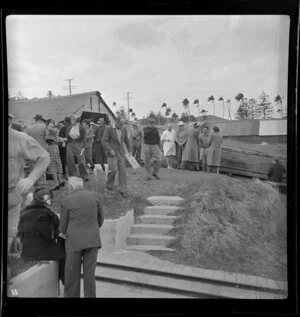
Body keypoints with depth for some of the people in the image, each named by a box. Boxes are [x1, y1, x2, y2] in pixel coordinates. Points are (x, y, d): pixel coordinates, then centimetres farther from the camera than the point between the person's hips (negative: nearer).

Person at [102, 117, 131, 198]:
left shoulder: (124, 129, 6)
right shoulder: (108, 129, -9)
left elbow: (126, 140, 17)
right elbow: (104, 141, -12)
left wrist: (130, 151, 9)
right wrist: (110, 150, -23)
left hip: (121, 153, 4)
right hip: (111, 152, -4)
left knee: (122, 170, -3)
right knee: (113, 169, -14)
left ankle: (123, 190, 2)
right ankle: (109, 184, 14)